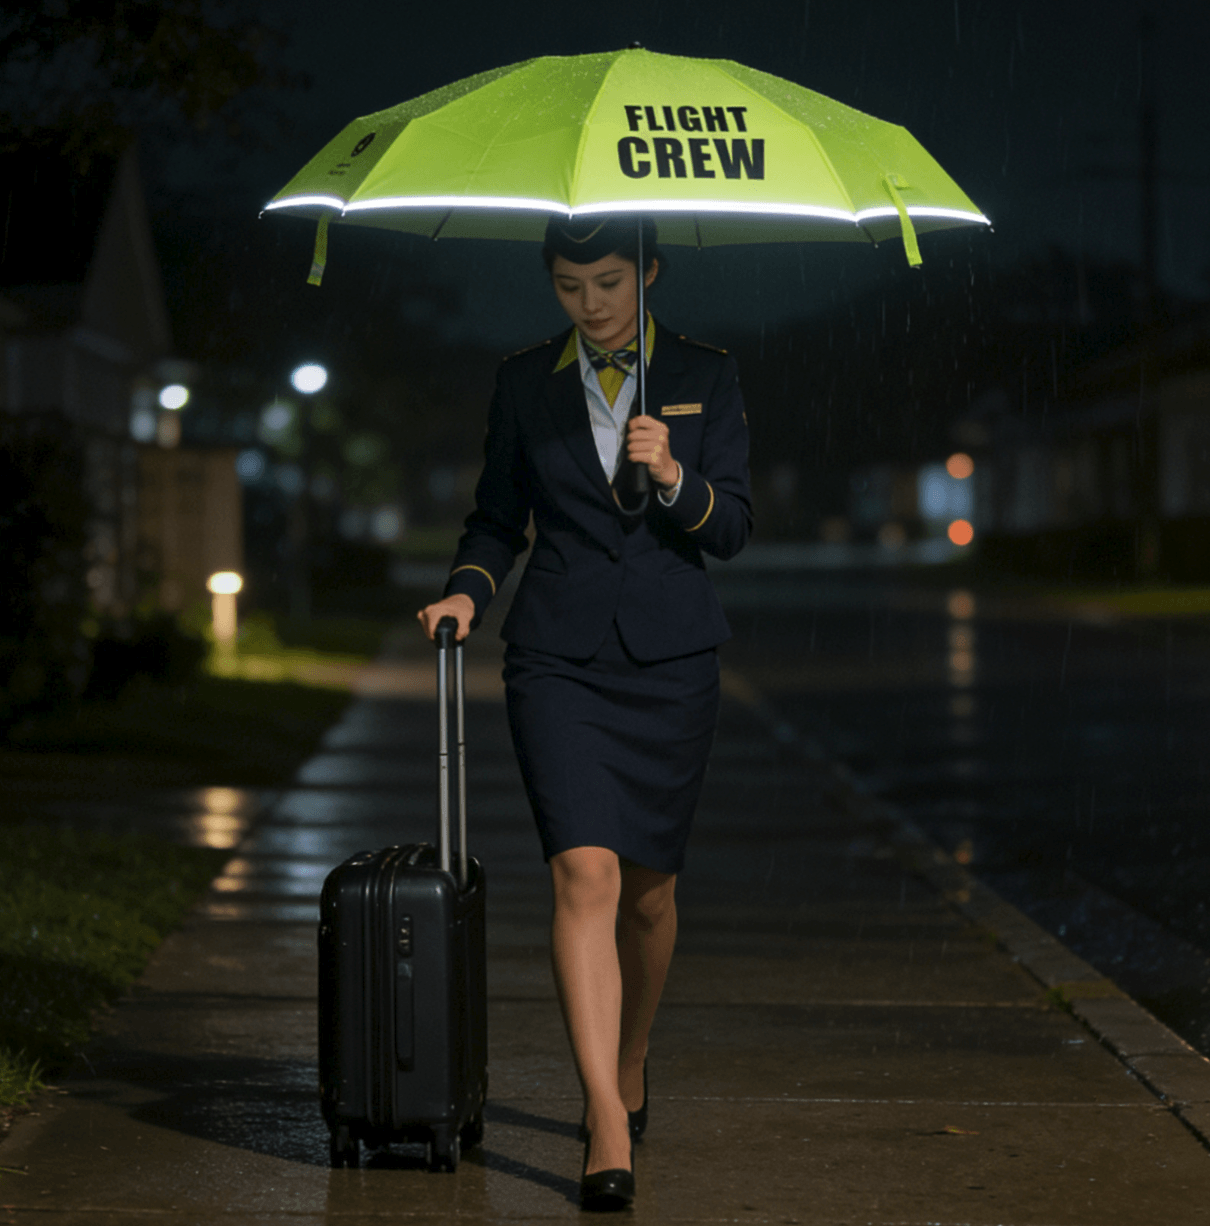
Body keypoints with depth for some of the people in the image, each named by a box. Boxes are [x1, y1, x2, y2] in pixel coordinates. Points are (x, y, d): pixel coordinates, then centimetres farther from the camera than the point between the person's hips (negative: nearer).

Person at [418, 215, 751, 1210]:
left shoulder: (705, 378, 5)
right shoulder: (526, 383, 7)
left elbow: (734, 529, 0)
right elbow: (498, 519, 14)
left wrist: (674, 476, -18)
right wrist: (469, 590, -5)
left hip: (670, 655, 1)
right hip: (559, 654, -1)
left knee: (648, 889, 10)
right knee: (585, 874, -16)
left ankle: (630, 1065, 36)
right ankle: (609, 1124, -20)